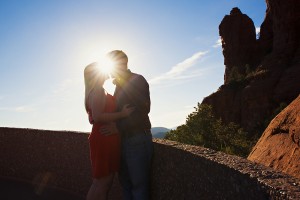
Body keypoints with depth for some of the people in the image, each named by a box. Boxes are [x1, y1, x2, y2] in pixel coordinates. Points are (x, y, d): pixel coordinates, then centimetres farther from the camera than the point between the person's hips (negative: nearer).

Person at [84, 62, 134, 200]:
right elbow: (98, 117, -24)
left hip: (107, 140, 10)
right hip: (104, 139, -10)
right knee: (102, 182, -3)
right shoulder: (98, 92, -12)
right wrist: (122, 114, -20)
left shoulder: (99, 92, 19)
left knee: (106, 181, 14)